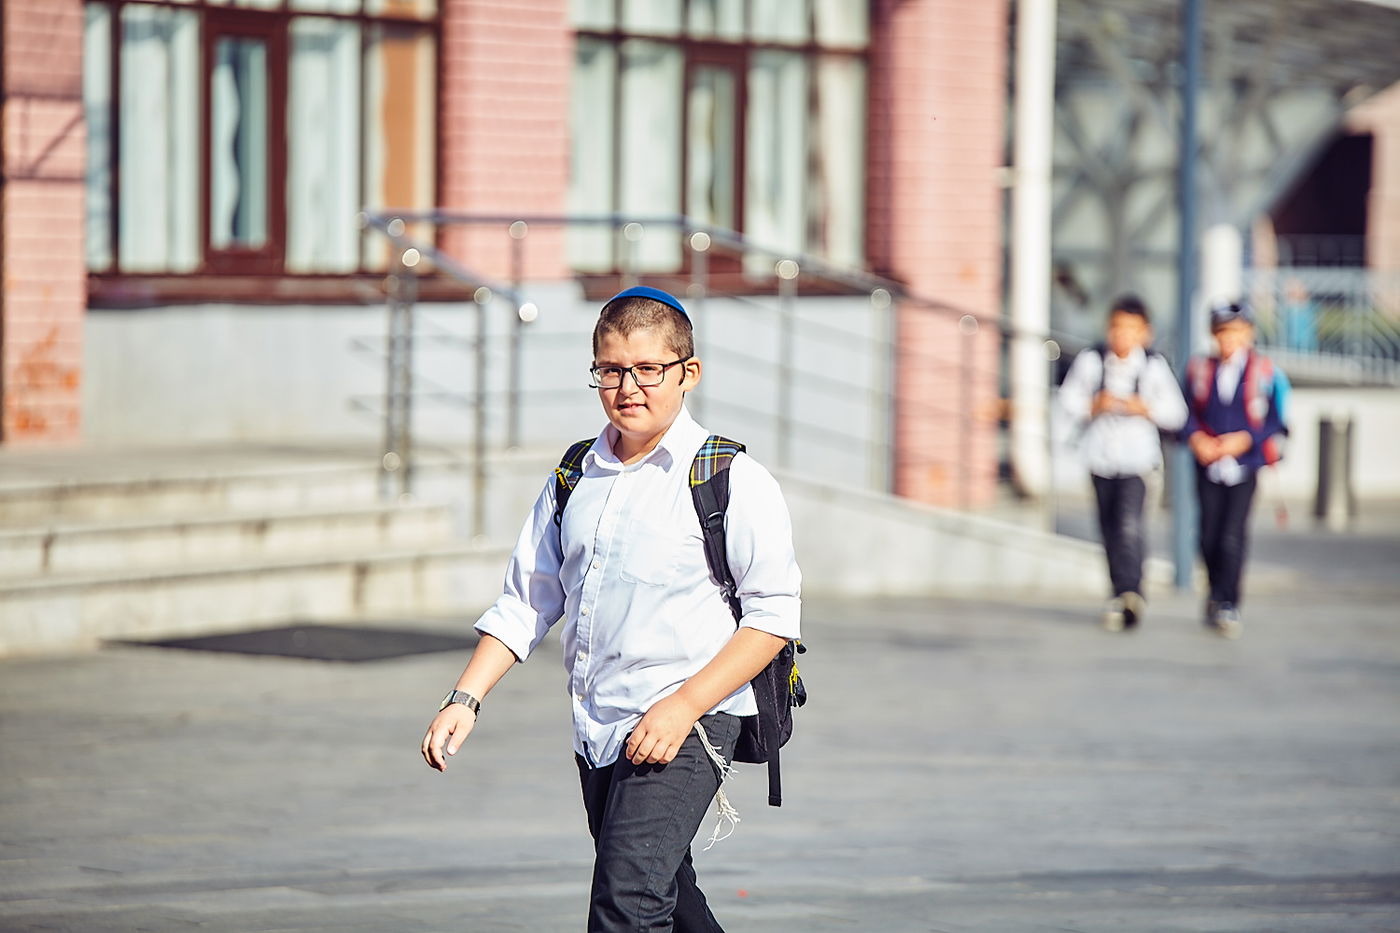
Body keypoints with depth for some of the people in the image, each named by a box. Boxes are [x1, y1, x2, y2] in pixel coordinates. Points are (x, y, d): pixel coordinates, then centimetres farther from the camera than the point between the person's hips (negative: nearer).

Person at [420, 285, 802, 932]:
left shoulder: (730, 480, -7)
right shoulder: (575, 479, 11)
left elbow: (775, 614, -10)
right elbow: (527, 602, 15)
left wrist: (685, 705, -18)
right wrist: (466, 699, 3)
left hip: (683, 728, -7)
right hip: (596, 733, 7)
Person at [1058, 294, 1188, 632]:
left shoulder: (1155, 366, -3)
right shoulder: (1091, 360, -1)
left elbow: (1176, 414, 1)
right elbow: (1070, 399, 4)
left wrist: (1146, 409, -15)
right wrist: (1095, 405, -13)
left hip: (1138, 454, -3)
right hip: (1101, 452, 3)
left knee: (1129, 521, -19)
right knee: (1109, 528, 10)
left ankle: (1129, 590, -22)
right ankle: (1120, 594, 22)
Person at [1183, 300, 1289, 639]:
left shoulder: (1265, 372, 0)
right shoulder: (1200, 370, 7)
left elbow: (1275, 421, -1)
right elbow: (1187, 413, 9)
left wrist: (1244, 439, -14)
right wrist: (1196, 438, -10)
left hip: (1244, 463, -3)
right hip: (1208, 464, 3)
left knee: (1232, 537, -11)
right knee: (1209, 536, 5)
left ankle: (1226, 604, -6)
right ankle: (1219, 596, 24)